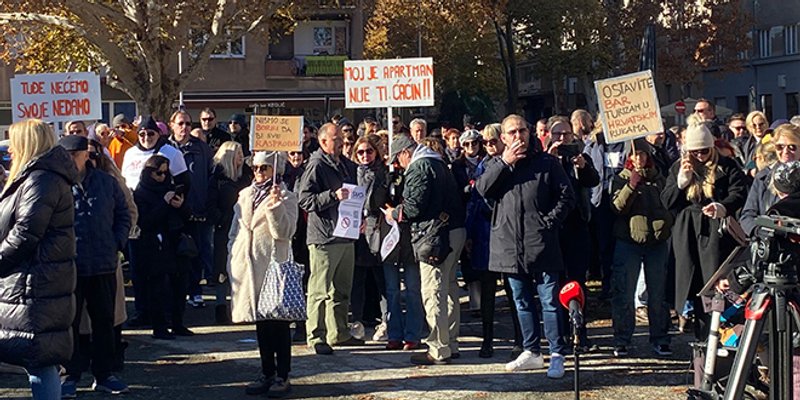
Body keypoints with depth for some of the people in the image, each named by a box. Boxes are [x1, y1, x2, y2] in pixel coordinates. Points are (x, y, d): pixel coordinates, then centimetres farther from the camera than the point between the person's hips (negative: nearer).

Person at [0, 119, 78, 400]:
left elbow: (25, 233, -19)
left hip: (34, 286, -10)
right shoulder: (39, 177, 19)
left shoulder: (40, 179, -13)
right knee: (41, 362, 13)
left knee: (38, 361, -8)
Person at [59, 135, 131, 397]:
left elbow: (123, 214, 14)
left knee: (104, 321, 10)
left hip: (104, 267, 3)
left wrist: (117, 243, 3)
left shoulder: (106, 182, 5)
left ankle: (103, 375, 21)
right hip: (68, 266, -3)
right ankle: (70, 376, 15)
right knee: (69, 322, 5)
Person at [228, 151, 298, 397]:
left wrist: (275, 205, -22)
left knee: (278, 322, -3)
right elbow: (235, 230, 22)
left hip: (273, 265, -6)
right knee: (260, 322, 11)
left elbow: (283, 233, -12)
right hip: (248, 266, 6)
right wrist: (233, 260, 13)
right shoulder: (245, 195, 17)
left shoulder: (286, 197, -1)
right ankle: (267, 374, 18)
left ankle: (282, 376, 2)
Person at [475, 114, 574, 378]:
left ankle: (557, 355, -1)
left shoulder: (546, 162, 2)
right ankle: (532, 352, 23)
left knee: (549, 301, -4)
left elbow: (566, 196, 0)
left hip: (541, 244, -4)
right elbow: (482, 189, -5)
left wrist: (549, 222, -11)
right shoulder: (497, 165, 13)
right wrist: (504, 163, -10)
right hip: (510, 245, 4)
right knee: (522, 301, 13)